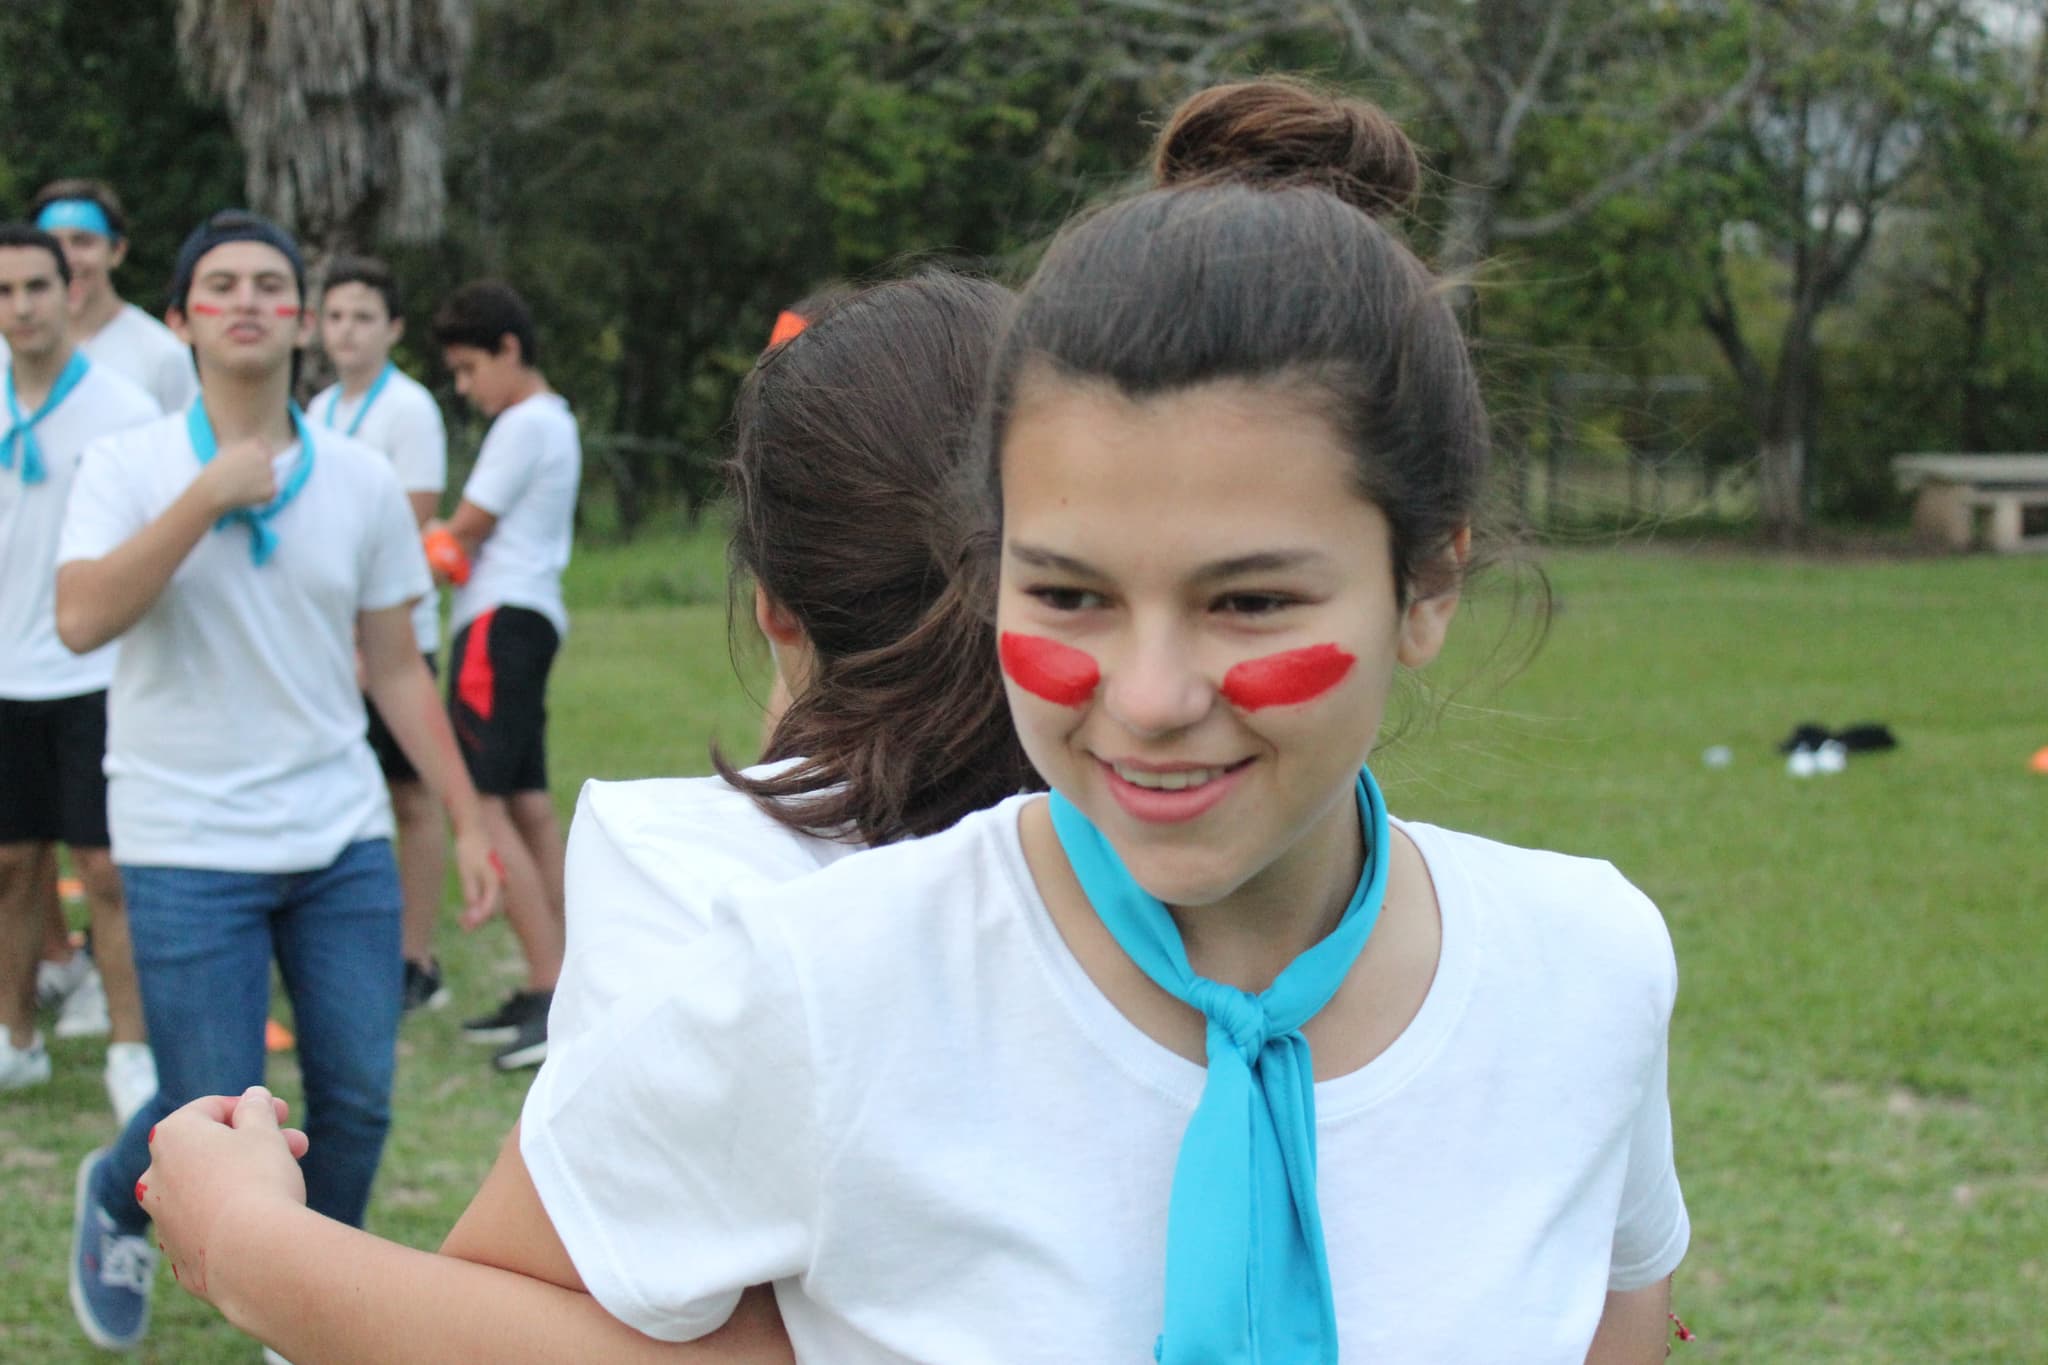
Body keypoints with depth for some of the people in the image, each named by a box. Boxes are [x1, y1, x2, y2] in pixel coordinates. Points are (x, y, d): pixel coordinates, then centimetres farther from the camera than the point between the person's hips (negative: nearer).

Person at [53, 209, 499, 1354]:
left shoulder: (363, 481, 5)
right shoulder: (132, 468, -3)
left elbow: (397, 670, 10)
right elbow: (81, 619, -20)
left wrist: (469, 817, 6)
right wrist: (208, 497, -21)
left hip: (344, 841, 3)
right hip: (189, 849, -3)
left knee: (360, 1098, 1)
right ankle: (117, 1205, 31)